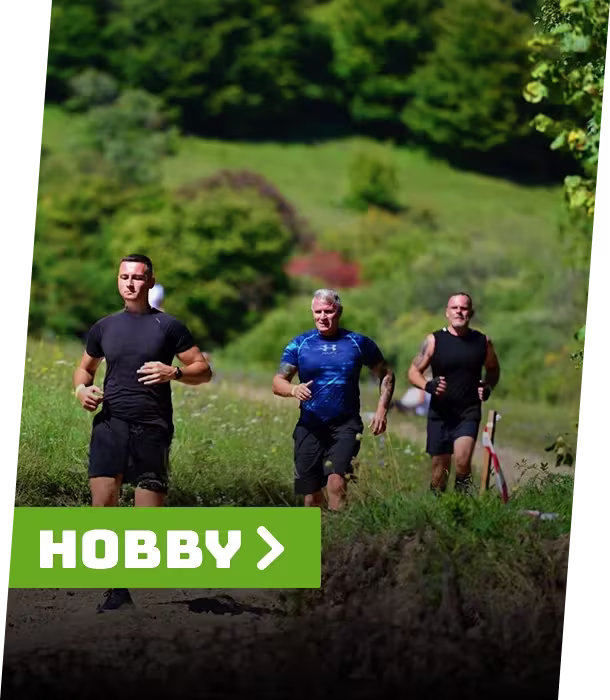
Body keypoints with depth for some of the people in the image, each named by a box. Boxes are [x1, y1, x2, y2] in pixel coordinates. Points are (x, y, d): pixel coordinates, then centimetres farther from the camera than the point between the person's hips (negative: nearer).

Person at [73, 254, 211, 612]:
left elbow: (204, 370, 3)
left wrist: (174, 372, -17)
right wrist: (82, 388, 2)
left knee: (151, 510, -2)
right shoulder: (104, 327, 13)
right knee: (102, 505, -11)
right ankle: (117, 587, -2)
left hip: (152, 428, -2)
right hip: (110, 424, 2)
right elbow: (85, 367, 25)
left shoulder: (168, 326, 3)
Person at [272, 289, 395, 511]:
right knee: (310, 494, 3)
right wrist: (294, 389, -21)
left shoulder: (358, 343, 4)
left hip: (345, 426, -2)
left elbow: (386, 375, 13)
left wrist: (382, 409, 0)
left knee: (336, 482, -22)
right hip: (310, 427, 2)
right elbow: (278, 382, 2)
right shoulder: (299, 344, 5)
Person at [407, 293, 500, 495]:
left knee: (462, 462, -21)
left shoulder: (482, 342, 4)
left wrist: (488, 387, 0)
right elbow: (413, 372, 4)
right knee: (440, 468, 6)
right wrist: (428, 385, -17)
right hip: (440, 412, 1)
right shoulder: (434, 340, 1)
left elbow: (493, 370, 21)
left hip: (469, 412, 0)